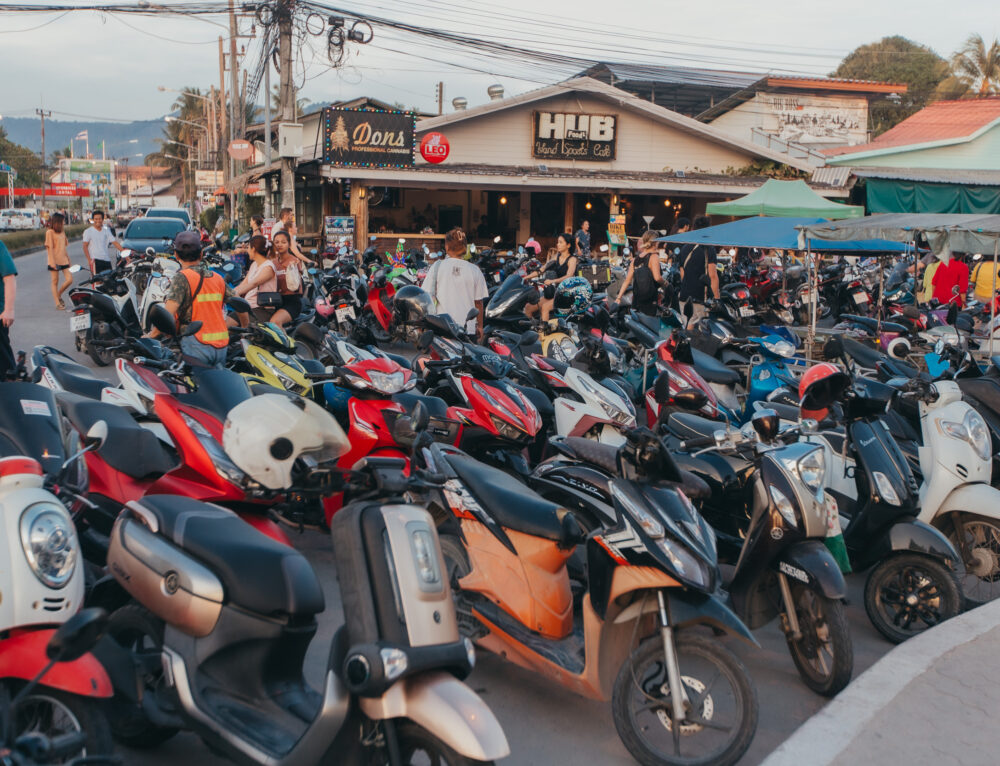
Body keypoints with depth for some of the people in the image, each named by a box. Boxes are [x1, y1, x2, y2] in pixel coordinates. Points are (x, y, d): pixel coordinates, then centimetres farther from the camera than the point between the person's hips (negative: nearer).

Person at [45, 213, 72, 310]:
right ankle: (57, 303, 6)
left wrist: (68, 259, 18)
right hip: (54, 261, -6)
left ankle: (58, 295, 18)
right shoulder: (50, 232, -6)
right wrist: (52, 262, -18)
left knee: (69, 280, -4)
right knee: (55, 282, 1)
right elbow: (49, 248, -12)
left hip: (64, 261, 6)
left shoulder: (62, 232, 15)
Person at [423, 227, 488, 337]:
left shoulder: (437, 266, -2)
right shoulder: (474, 270, 0)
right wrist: (480, 326, 16)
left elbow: (428, 296, 0)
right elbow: (479, 302, 4)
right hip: (468, 328, 0)